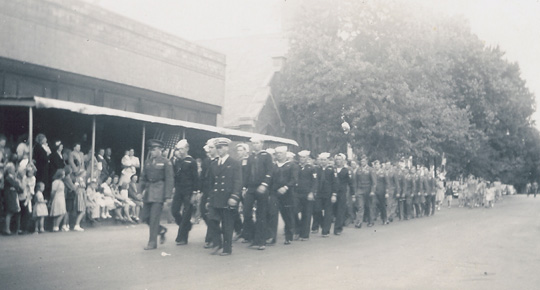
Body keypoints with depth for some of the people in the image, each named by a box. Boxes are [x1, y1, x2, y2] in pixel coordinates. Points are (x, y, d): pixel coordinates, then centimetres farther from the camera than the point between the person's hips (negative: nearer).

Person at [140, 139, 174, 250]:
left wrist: (167, 196, -13)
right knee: (145, 217, 6)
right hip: (148, 193, 6)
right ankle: (161, 230, 29)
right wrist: (142, 190, 6)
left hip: (158, 193, -6)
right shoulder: (148, 162, 13)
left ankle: (152, 242, 2)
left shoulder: (166, 162, -4)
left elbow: (169, 179, -7)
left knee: (154, 218, -6)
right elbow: (143, 177, 17)